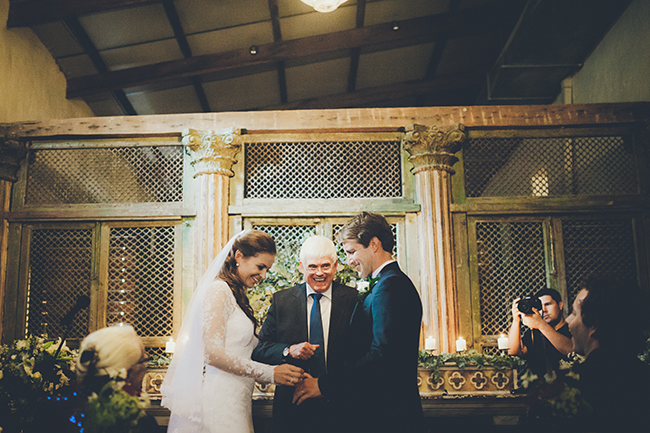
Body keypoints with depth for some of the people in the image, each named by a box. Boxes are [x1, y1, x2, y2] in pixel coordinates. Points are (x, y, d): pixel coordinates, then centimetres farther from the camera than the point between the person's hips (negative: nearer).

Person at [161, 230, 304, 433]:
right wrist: (270, 373, -17)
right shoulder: (219, 291, -10)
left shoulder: (237, 296, 16)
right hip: (222, 399, -9)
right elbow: (212, 352, -18)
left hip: (236, 399, 9)